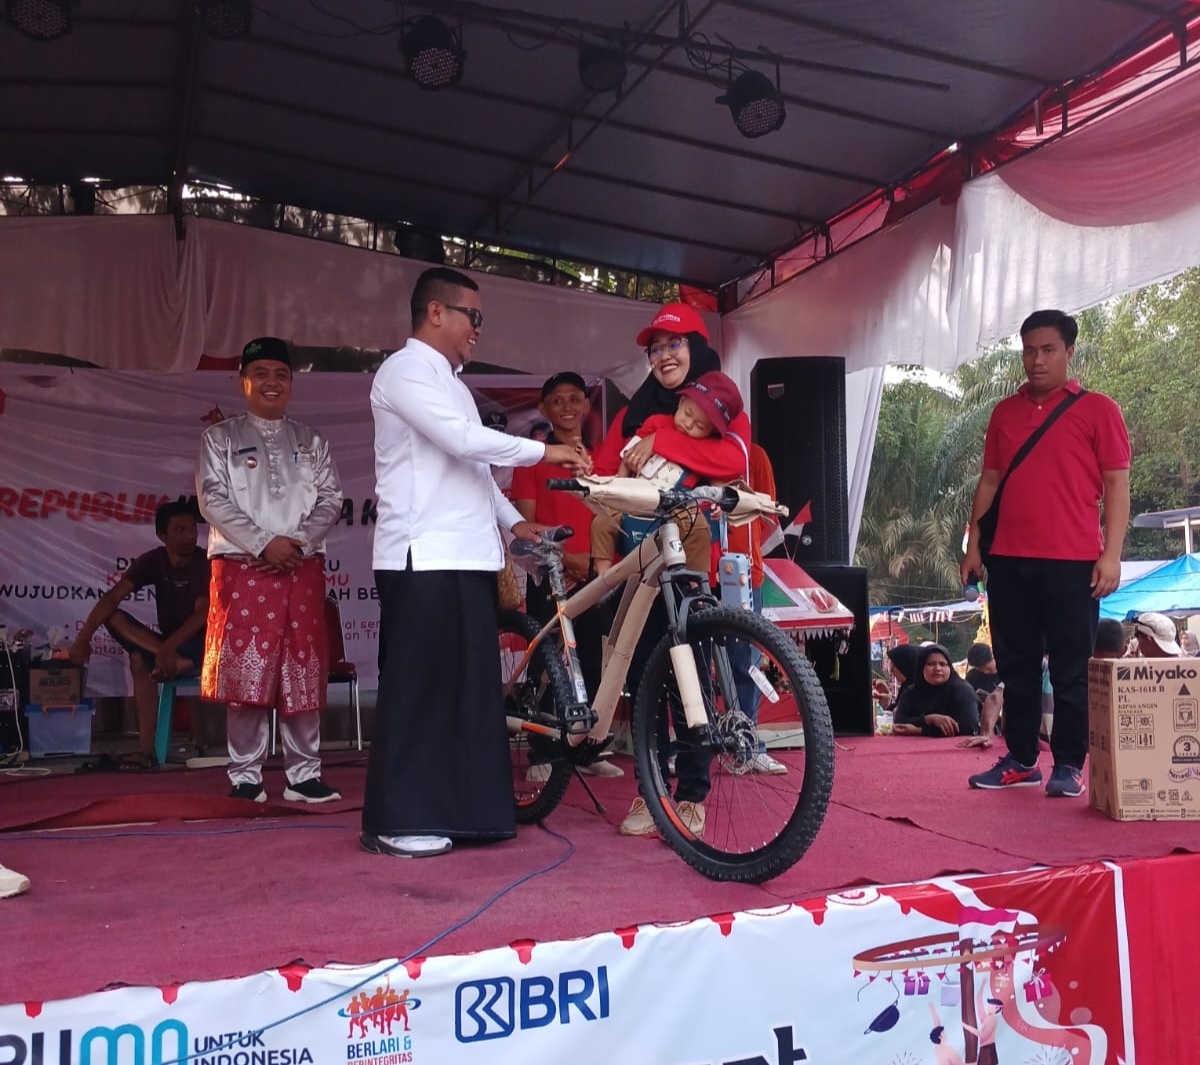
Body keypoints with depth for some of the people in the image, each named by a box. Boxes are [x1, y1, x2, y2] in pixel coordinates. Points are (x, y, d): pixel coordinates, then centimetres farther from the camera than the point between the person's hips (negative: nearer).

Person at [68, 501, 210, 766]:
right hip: (168, 642, 5)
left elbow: (203, 613, -27)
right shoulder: (153, 560, -5)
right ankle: (177, 661, -35)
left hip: (202, 643, -5)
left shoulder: (206, 563, -15)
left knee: (139, 660, -32)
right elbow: (111, 598, -14)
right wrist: (83, 638, -28)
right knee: (113, 618, -20)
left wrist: (168, 647, -42)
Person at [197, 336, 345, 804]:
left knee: (304, 673, 2)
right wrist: (264, 543, -12)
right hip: (242, 568, -2)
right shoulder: (221, 438, 8)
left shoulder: (311, 442, 15)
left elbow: (330, 498, 7)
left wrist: (298, 542, -9)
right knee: (245, 672, -4)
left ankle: (304, 774, 8)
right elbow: (213, 499, -2)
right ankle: (245, 776, 5)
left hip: (303, 568, 2)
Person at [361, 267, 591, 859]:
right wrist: (544, 451, -12)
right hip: (425, 559, -9)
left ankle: (467, 808, 17)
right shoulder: (405, 370, -5)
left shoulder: (450, 382, 24)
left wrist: (514, 521, 17)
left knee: (472, 687, 9)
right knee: (418, 689, -6)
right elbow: (463, 440, -18)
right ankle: (396, 822, 2)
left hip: (467, 557, 9)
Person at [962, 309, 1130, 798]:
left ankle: (1069, 766, 12)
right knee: (1016, 666, 9)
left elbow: (1116, 484, -2)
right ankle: (1020, 761, 19)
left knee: (1072, 669, 2)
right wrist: (973, 545, 9)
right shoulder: (1005, 412, 13)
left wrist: (1111, 554, -10)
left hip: (1073, 563, -4)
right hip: (1008, 561, 4)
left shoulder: (1097, 409, 1)